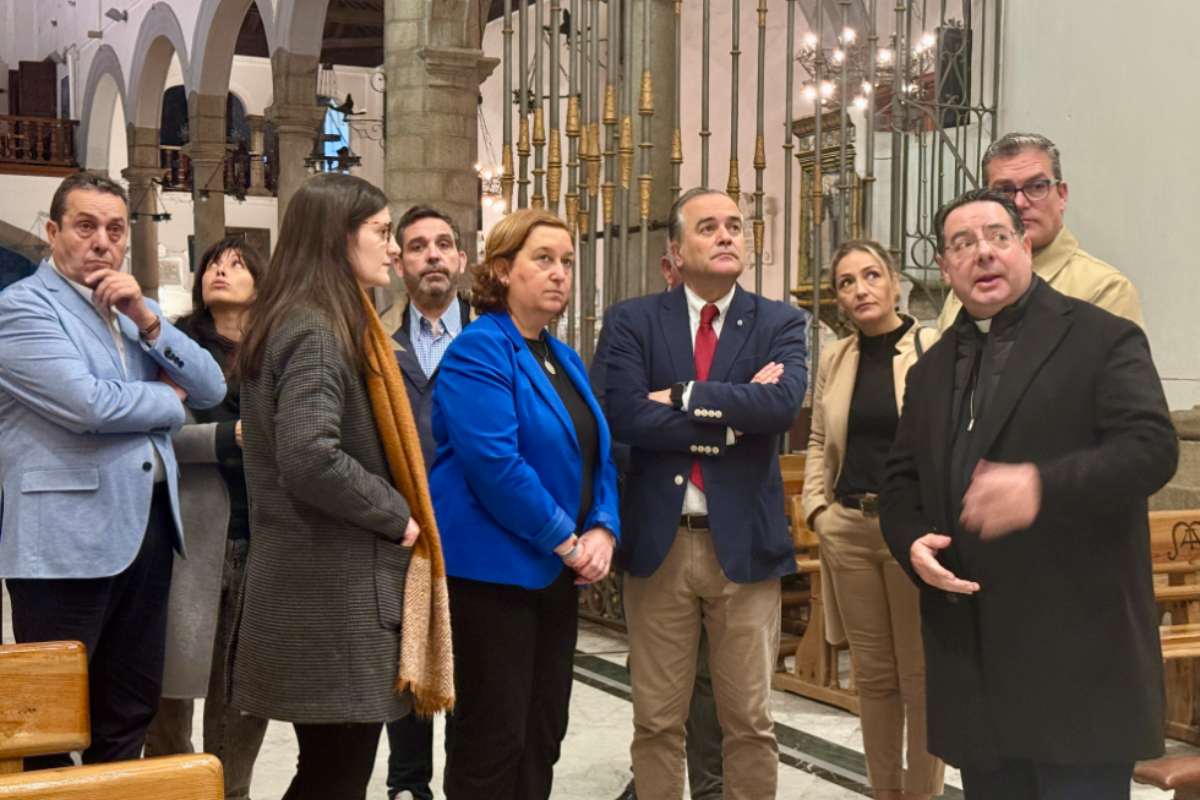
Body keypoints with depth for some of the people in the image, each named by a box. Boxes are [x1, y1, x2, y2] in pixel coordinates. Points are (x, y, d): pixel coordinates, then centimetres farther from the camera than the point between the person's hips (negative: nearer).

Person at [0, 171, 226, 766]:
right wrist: (168, 400, -1)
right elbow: (91, 405, -20)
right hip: (68, 539, -7)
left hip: (148, 527, 8)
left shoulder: (134, 308, 17)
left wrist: (147, 319, -6)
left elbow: (212, 389, 8)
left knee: (130, 711, 15)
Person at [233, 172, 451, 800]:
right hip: (336, 591, -10)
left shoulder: (314, 323, 15)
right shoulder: (317, 331, -15)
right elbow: (309, 457, -28)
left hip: (323, 581, 10)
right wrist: (397, 516, -14)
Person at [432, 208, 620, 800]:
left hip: (556, 572, 8)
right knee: (492, 737, -1)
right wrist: (567, 539, -16)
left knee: (543, 731, 13)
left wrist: (602, 531, -3)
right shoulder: (479, 351, -12)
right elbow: (495, 465, -22)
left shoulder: (564, 359, 14)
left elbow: (595, 456, 15)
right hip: (493, 570, -8)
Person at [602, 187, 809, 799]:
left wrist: (683, 396, -14)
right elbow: (623, 416, -13)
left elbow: (782, 403, -16)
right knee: (656, 722, 10)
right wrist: (730, 420, -13)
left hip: (744, 542, 0)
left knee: (749, 722, 9)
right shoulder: (634, 321, 2)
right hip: (658, 542, 0)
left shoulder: (780, 323, 3)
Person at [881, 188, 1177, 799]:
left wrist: (1043, 487, -29)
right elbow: (902, 479, 19)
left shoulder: (1102, 339, -2)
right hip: (971, 652, 6)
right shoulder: (932, 368, 17)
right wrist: (912, 542, -2)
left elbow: (1151, 446, -14)